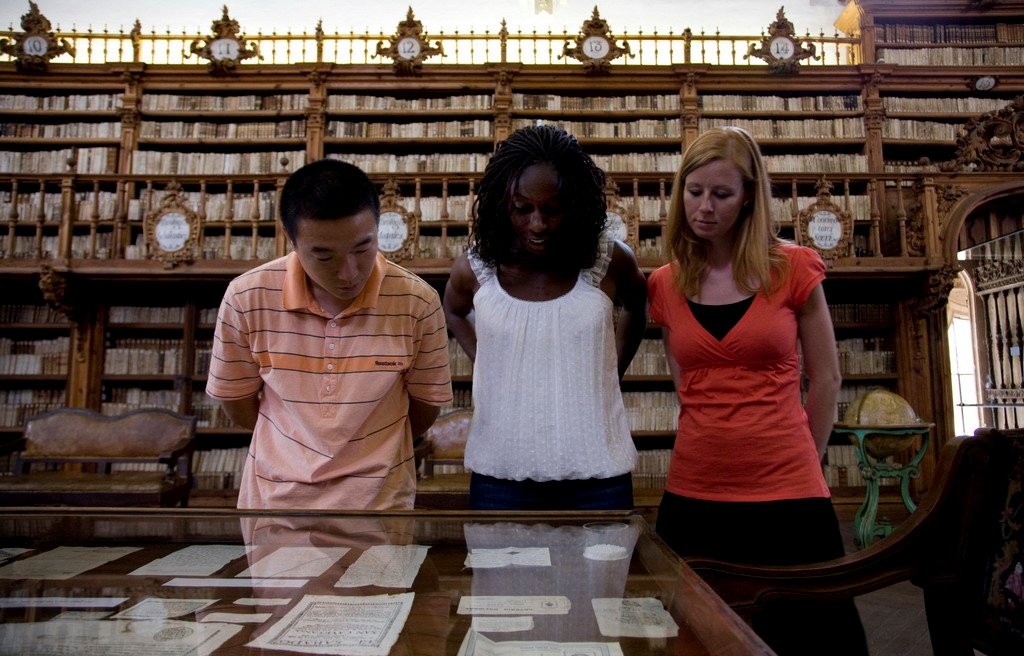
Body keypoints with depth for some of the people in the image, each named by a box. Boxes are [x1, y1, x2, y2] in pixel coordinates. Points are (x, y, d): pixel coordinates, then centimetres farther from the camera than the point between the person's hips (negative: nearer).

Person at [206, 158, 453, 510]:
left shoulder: (418, 303, -18)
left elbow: (425, 404, -4)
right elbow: (236, 401, -2)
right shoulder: (246, 299, -16)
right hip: (275, 494, 1)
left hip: (379, 496, -1)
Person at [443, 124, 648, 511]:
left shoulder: (609, 263, -7)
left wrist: (611, 370, 4)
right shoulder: (474, 270, -5)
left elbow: (636, 306, 16)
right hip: (500, 475, 1)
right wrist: (487, 366, 4)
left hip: (597, 474, 0)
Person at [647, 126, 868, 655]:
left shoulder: (793, 269, -3)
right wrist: (726, 445, 9)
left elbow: (825, 380, 5)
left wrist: (798, 462, 8)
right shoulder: (665, 285, 4)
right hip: (694, 494, 2)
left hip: (788, 496, -2)